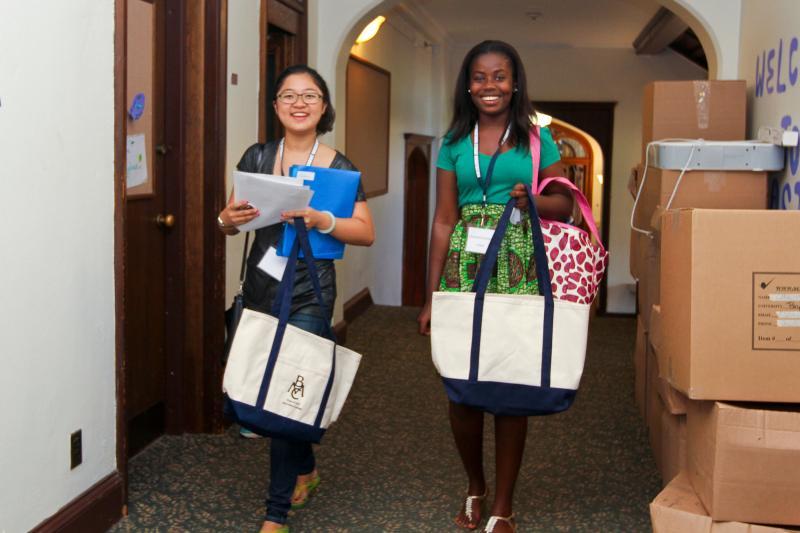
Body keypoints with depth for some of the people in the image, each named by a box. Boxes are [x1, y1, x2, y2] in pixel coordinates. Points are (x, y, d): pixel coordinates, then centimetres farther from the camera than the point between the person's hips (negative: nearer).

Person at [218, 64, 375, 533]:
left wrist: (321, 221, -23)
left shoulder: (338, 166, -3)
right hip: (261, 286, 5)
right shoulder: (257, 157, 6)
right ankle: (306, 470, 40)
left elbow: (367, 233, -7)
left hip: (308, 294, -4)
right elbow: (234, 221, 12)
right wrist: (229, 219, -11)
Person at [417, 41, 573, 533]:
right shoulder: (455, 142, 10)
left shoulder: (537, 138, 7)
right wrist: (432, 296, 5)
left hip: (518, 269, -1)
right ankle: (475, 488, 26)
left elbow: (565, 204, 10)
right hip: (463, 266, 2)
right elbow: (444, 221, 8)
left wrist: (532, 200, -13)